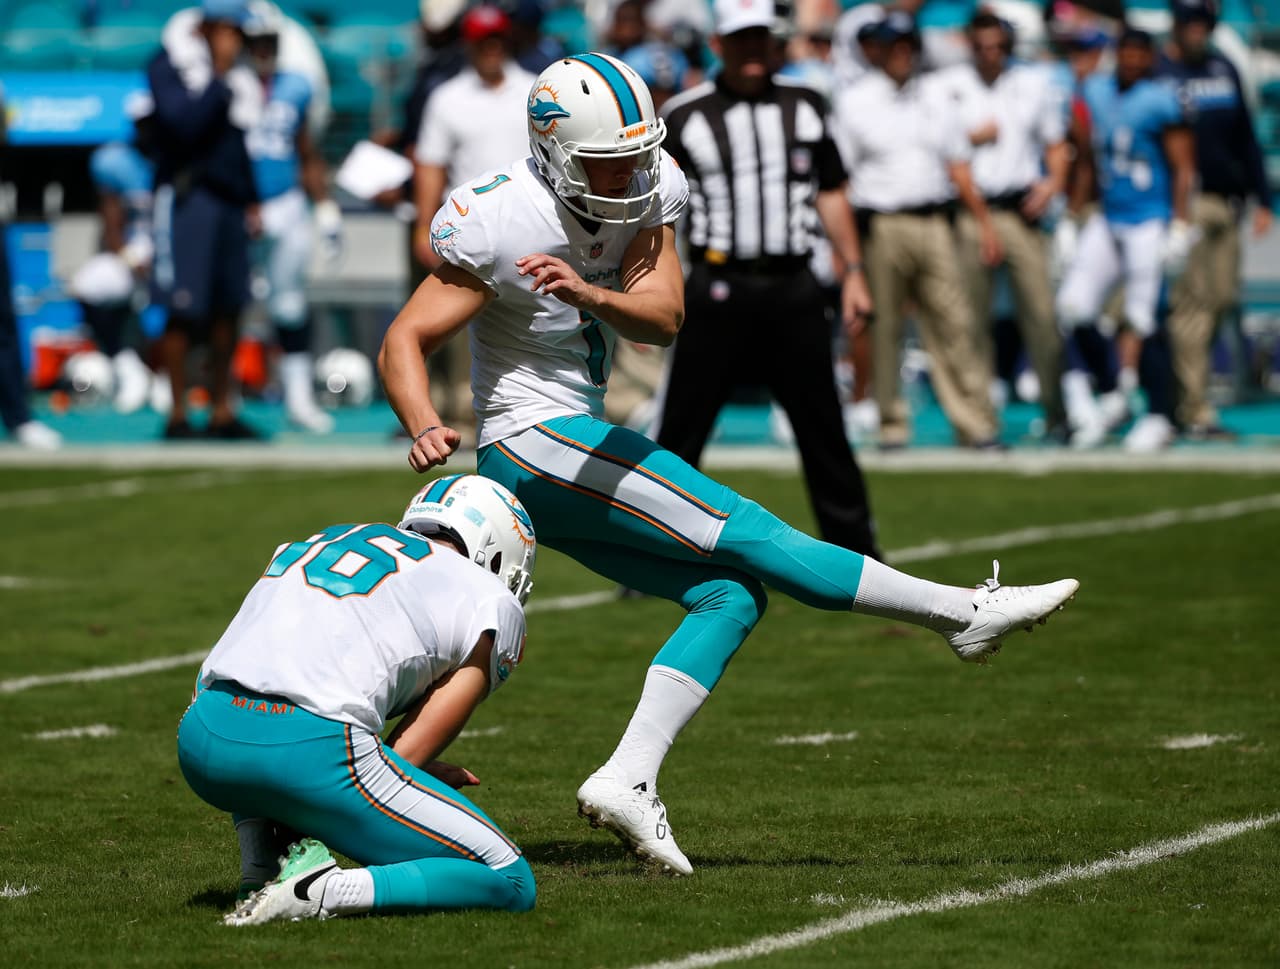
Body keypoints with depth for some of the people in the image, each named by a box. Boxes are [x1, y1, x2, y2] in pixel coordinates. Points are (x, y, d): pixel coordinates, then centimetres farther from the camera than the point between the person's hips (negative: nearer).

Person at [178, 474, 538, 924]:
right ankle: (322, 893, -15)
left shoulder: (319, 540, 31)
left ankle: (260, 864, 17)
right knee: (510, 883, 7)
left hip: (201, 746, 5)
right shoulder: (491, 605, 15)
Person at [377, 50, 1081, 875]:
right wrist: (425, 428, -36)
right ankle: (967, 613, -11)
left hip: (575, 451, 8)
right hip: (538, 444, -8)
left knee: (728, 595, -1)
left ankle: (628, 782, -8)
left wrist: (586, 293, -38)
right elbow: (404, 342, -17)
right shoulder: (503, 226, -21)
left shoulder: (647, 195, -3)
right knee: (745, 536, -13)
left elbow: (663, 317, -18)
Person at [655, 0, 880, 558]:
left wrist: (853, 273, 9)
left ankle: (859, 554, 17)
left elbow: (830, 194, 16)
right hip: (718, 292, -2)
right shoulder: (685, 116, 1)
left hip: (793, 291, 2)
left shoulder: (805, 106, 10)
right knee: (680, 434, -2)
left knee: (824, 431, 7)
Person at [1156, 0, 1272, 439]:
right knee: (1191, 303, -8)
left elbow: (1246, 138, 19)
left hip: (1227, 203, 6)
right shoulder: (1155, 73, -4)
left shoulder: (1224, 69, 15)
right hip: (1184, 205, -6)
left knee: (1221, 298, 5)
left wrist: (1262, 199, 14)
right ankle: (1194, 411, -7)